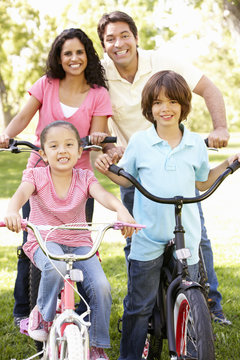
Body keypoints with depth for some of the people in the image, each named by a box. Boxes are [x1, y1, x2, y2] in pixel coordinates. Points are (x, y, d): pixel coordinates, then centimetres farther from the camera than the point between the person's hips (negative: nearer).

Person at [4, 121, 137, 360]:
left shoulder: (84, 178, 0)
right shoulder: (36, 176, -5)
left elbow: (102, 195, -20)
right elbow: (21, 193, -25)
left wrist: (121, 210, -44)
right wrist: (12, 211, -51)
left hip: (79, 243, 3)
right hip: (44, 241, -2)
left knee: (101, 286, -19)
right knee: (55, 268, -38)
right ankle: (42, 313, -8)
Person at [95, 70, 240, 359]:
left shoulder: (196, 144, 4)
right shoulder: (139, 141, 0)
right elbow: (126, 179, 11)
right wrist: (107, 170, -7)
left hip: (186, 236, 2)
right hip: (147, 236, -1)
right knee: (139, 305, 4)